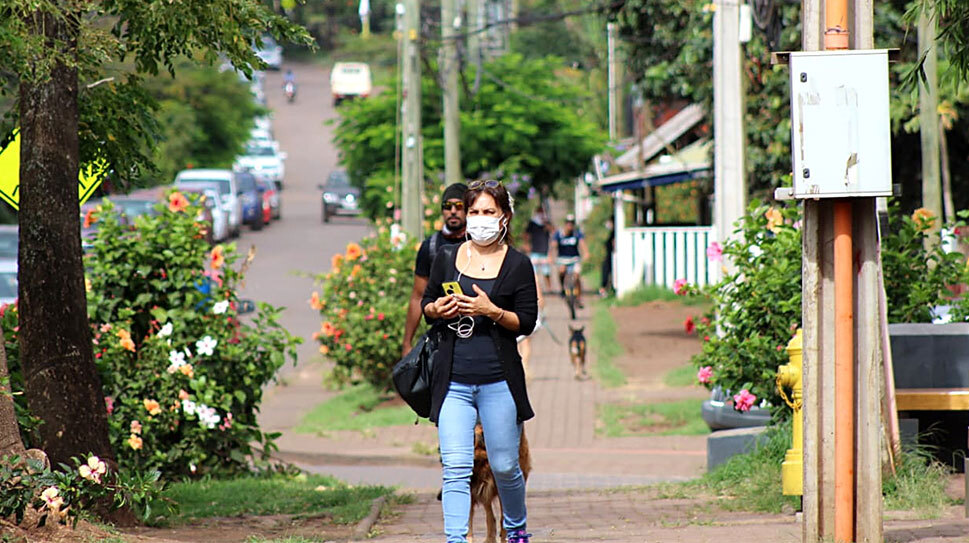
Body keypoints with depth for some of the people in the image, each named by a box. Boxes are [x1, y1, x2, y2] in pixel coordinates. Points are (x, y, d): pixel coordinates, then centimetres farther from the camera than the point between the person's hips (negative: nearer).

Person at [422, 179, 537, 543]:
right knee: (455, 467, -10)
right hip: (453, 380, 1)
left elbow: (527, 321, -1)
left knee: (504, 467, 8)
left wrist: (492, 311, -18)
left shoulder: (518, 265, 1)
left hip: (498, 382, -1)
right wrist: (438, 309, -6)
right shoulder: (447, 258, 9)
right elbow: (426, 305, 17)